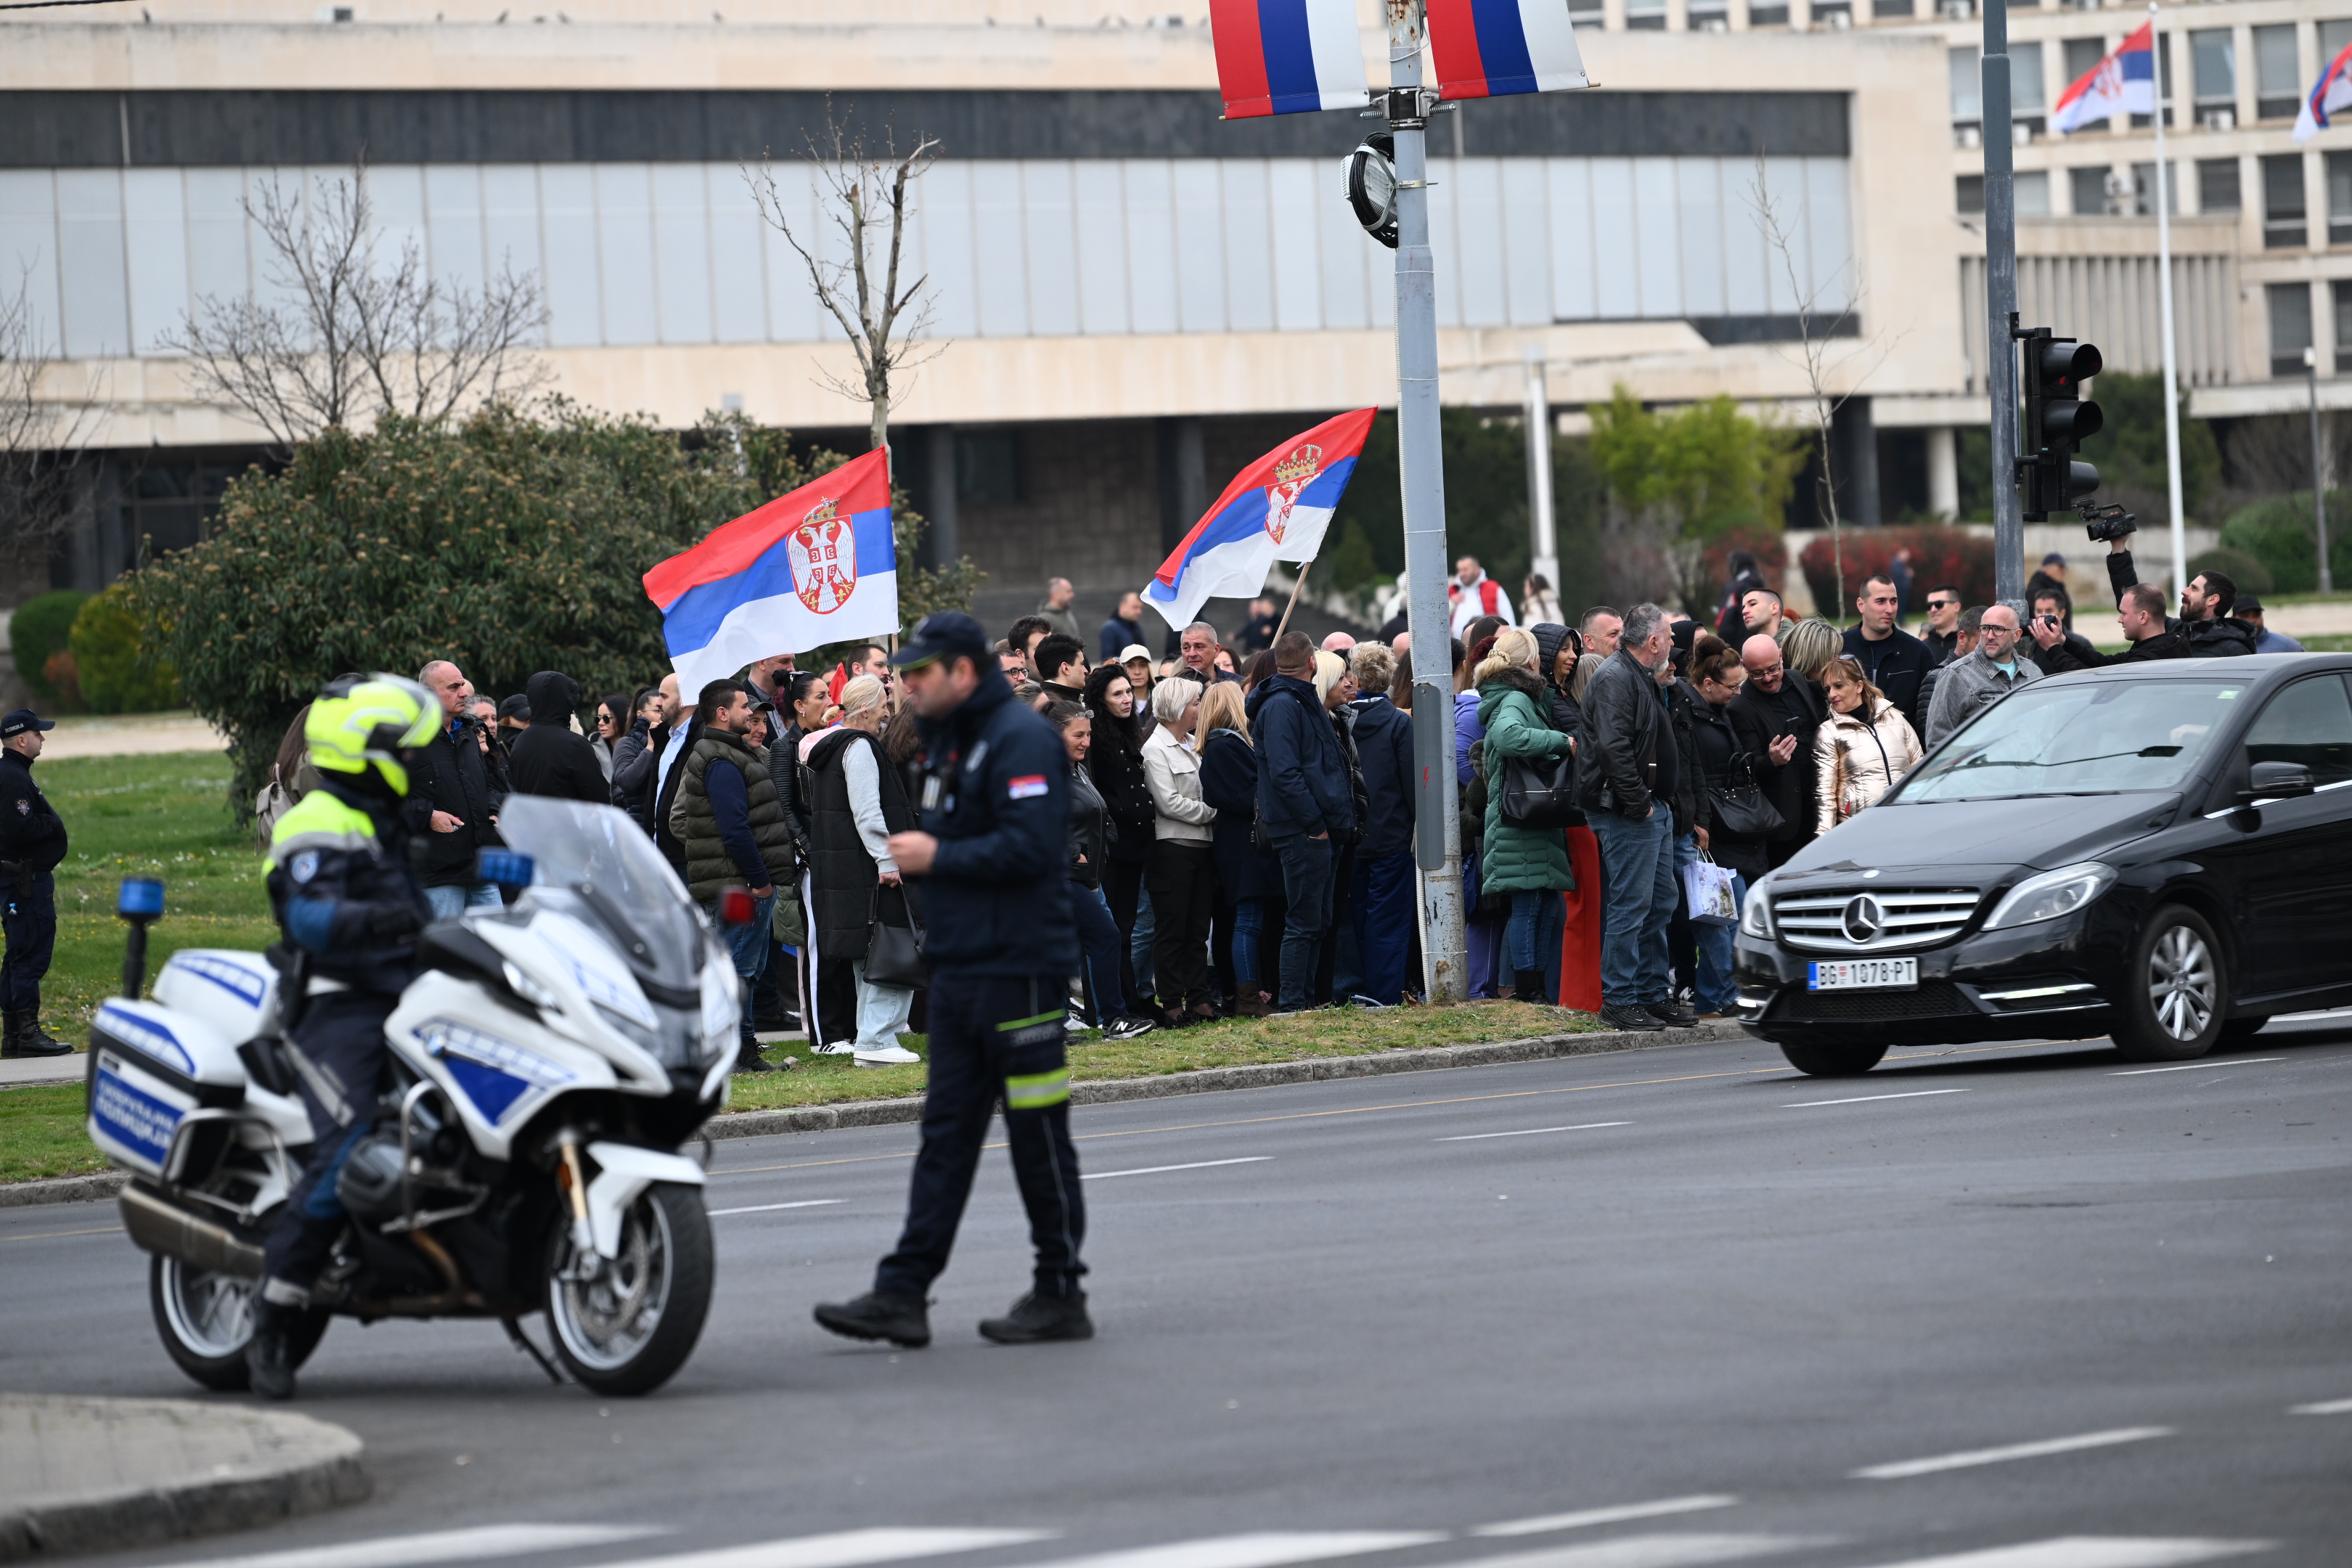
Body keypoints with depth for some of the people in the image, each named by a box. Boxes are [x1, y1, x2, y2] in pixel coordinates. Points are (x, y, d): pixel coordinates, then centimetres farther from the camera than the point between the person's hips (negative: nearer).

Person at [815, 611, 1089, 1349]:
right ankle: (902, 1294, 4)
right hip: (959, 970, 10)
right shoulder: (948, 741, 18)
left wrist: (939, 857, -17)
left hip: (1019, 973, -10)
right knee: (945, 1134, 6)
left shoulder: (1021, 740, -13)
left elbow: (1033, 846, -23)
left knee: (1039, 1137, -2)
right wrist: (908, 851, 8)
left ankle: (1060, 1296, 6)